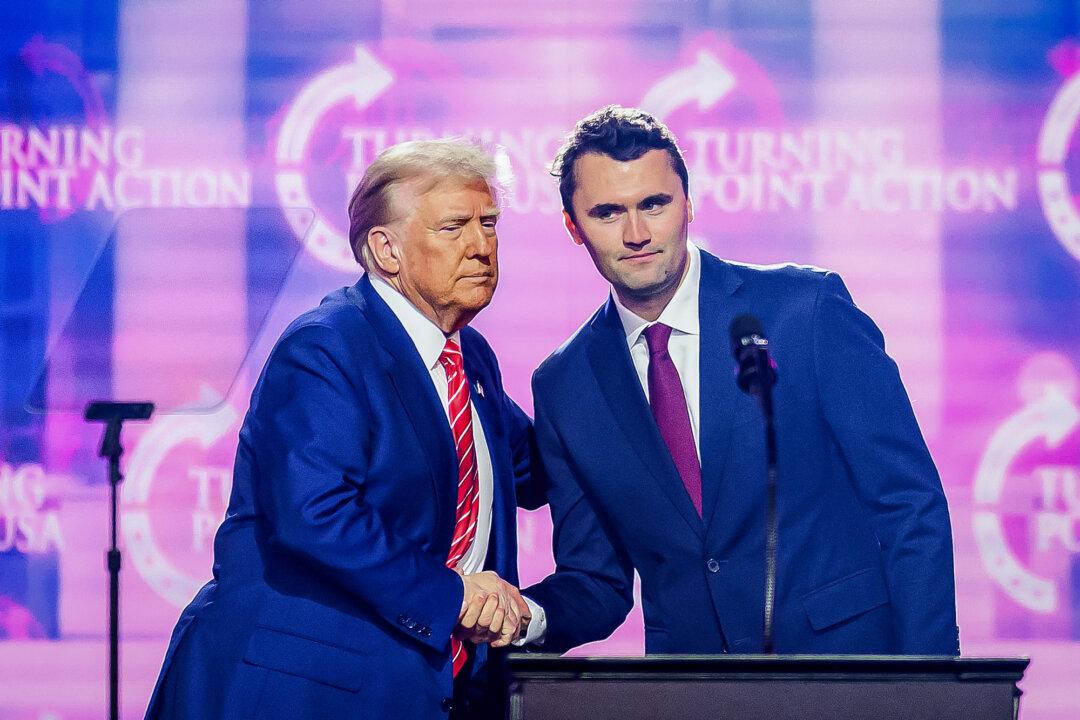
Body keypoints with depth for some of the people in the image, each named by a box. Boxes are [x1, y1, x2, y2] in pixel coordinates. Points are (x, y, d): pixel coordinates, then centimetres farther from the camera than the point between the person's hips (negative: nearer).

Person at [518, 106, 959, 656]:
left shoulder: (808, 308, -5)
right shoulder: (562, 387, 7)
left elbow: (910, 505, -6)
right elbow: (596, 581, 11)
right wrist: (531, 616, -12)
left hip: (846, 653, -2)